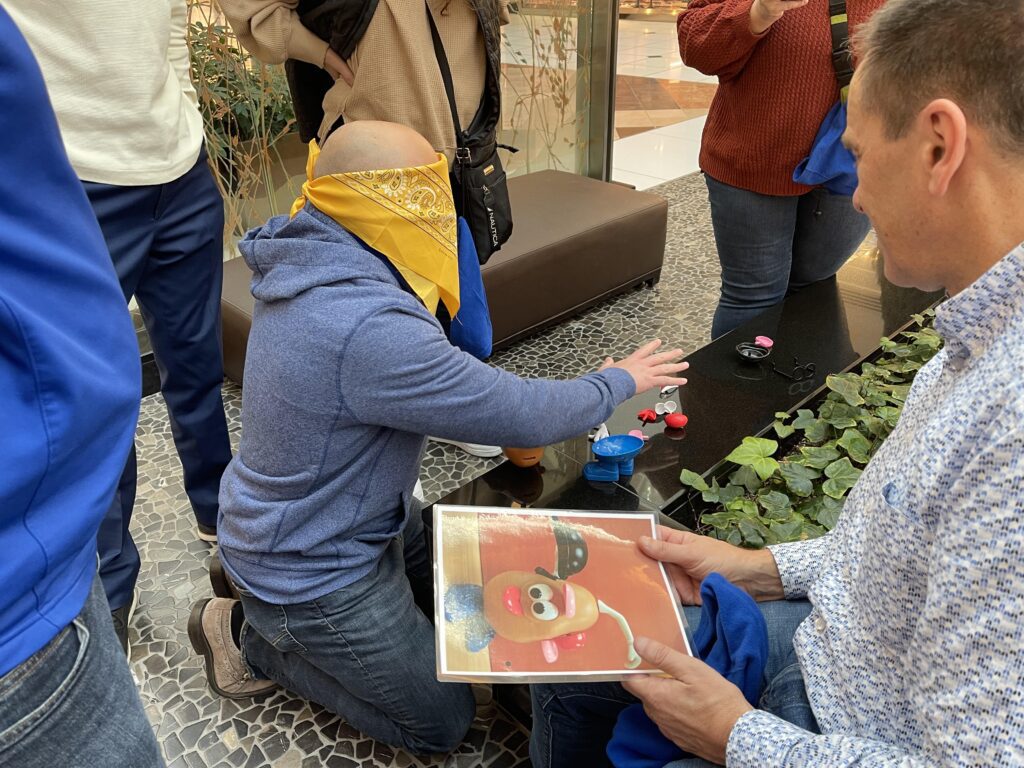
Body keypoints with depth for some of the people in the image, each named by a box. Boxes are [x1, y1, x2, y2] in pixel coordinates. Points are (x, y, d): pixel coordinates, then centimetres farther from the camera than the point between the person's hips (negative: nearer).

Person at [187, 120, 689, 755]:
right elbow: (525, 416, -27)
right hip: (311, 576, -8)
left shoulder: (317, 270, -5)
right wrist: (619, 382, -9)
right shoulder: (369, 329, -37)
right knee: (443, 724, 9)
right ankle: (254, 638, 12)